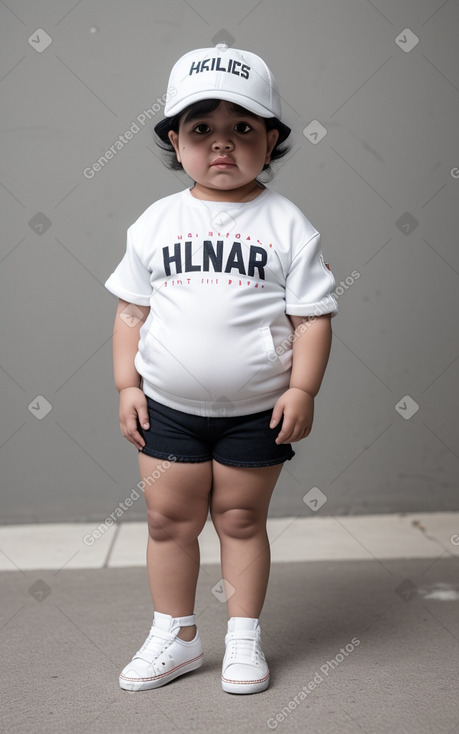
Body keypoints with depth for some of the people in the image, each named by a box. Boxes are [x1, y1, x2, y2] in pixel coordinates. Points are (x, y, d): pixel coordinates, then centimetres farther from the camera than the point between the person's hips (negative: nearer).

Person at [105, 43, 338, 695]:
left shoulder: (286, 225, -5)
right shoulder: (156, 223, 1)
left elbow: (313, 316, -5)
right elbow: (131, 310, 6)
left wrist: (302, 390, -12)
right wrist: (127, 383, 1)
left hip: (257, 410, -2)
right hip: (168, 407, 3)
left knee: (241, 518, 10)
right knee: (169, 519, 10)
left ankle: (244, 636, 28)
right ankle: (176, 636, 29)